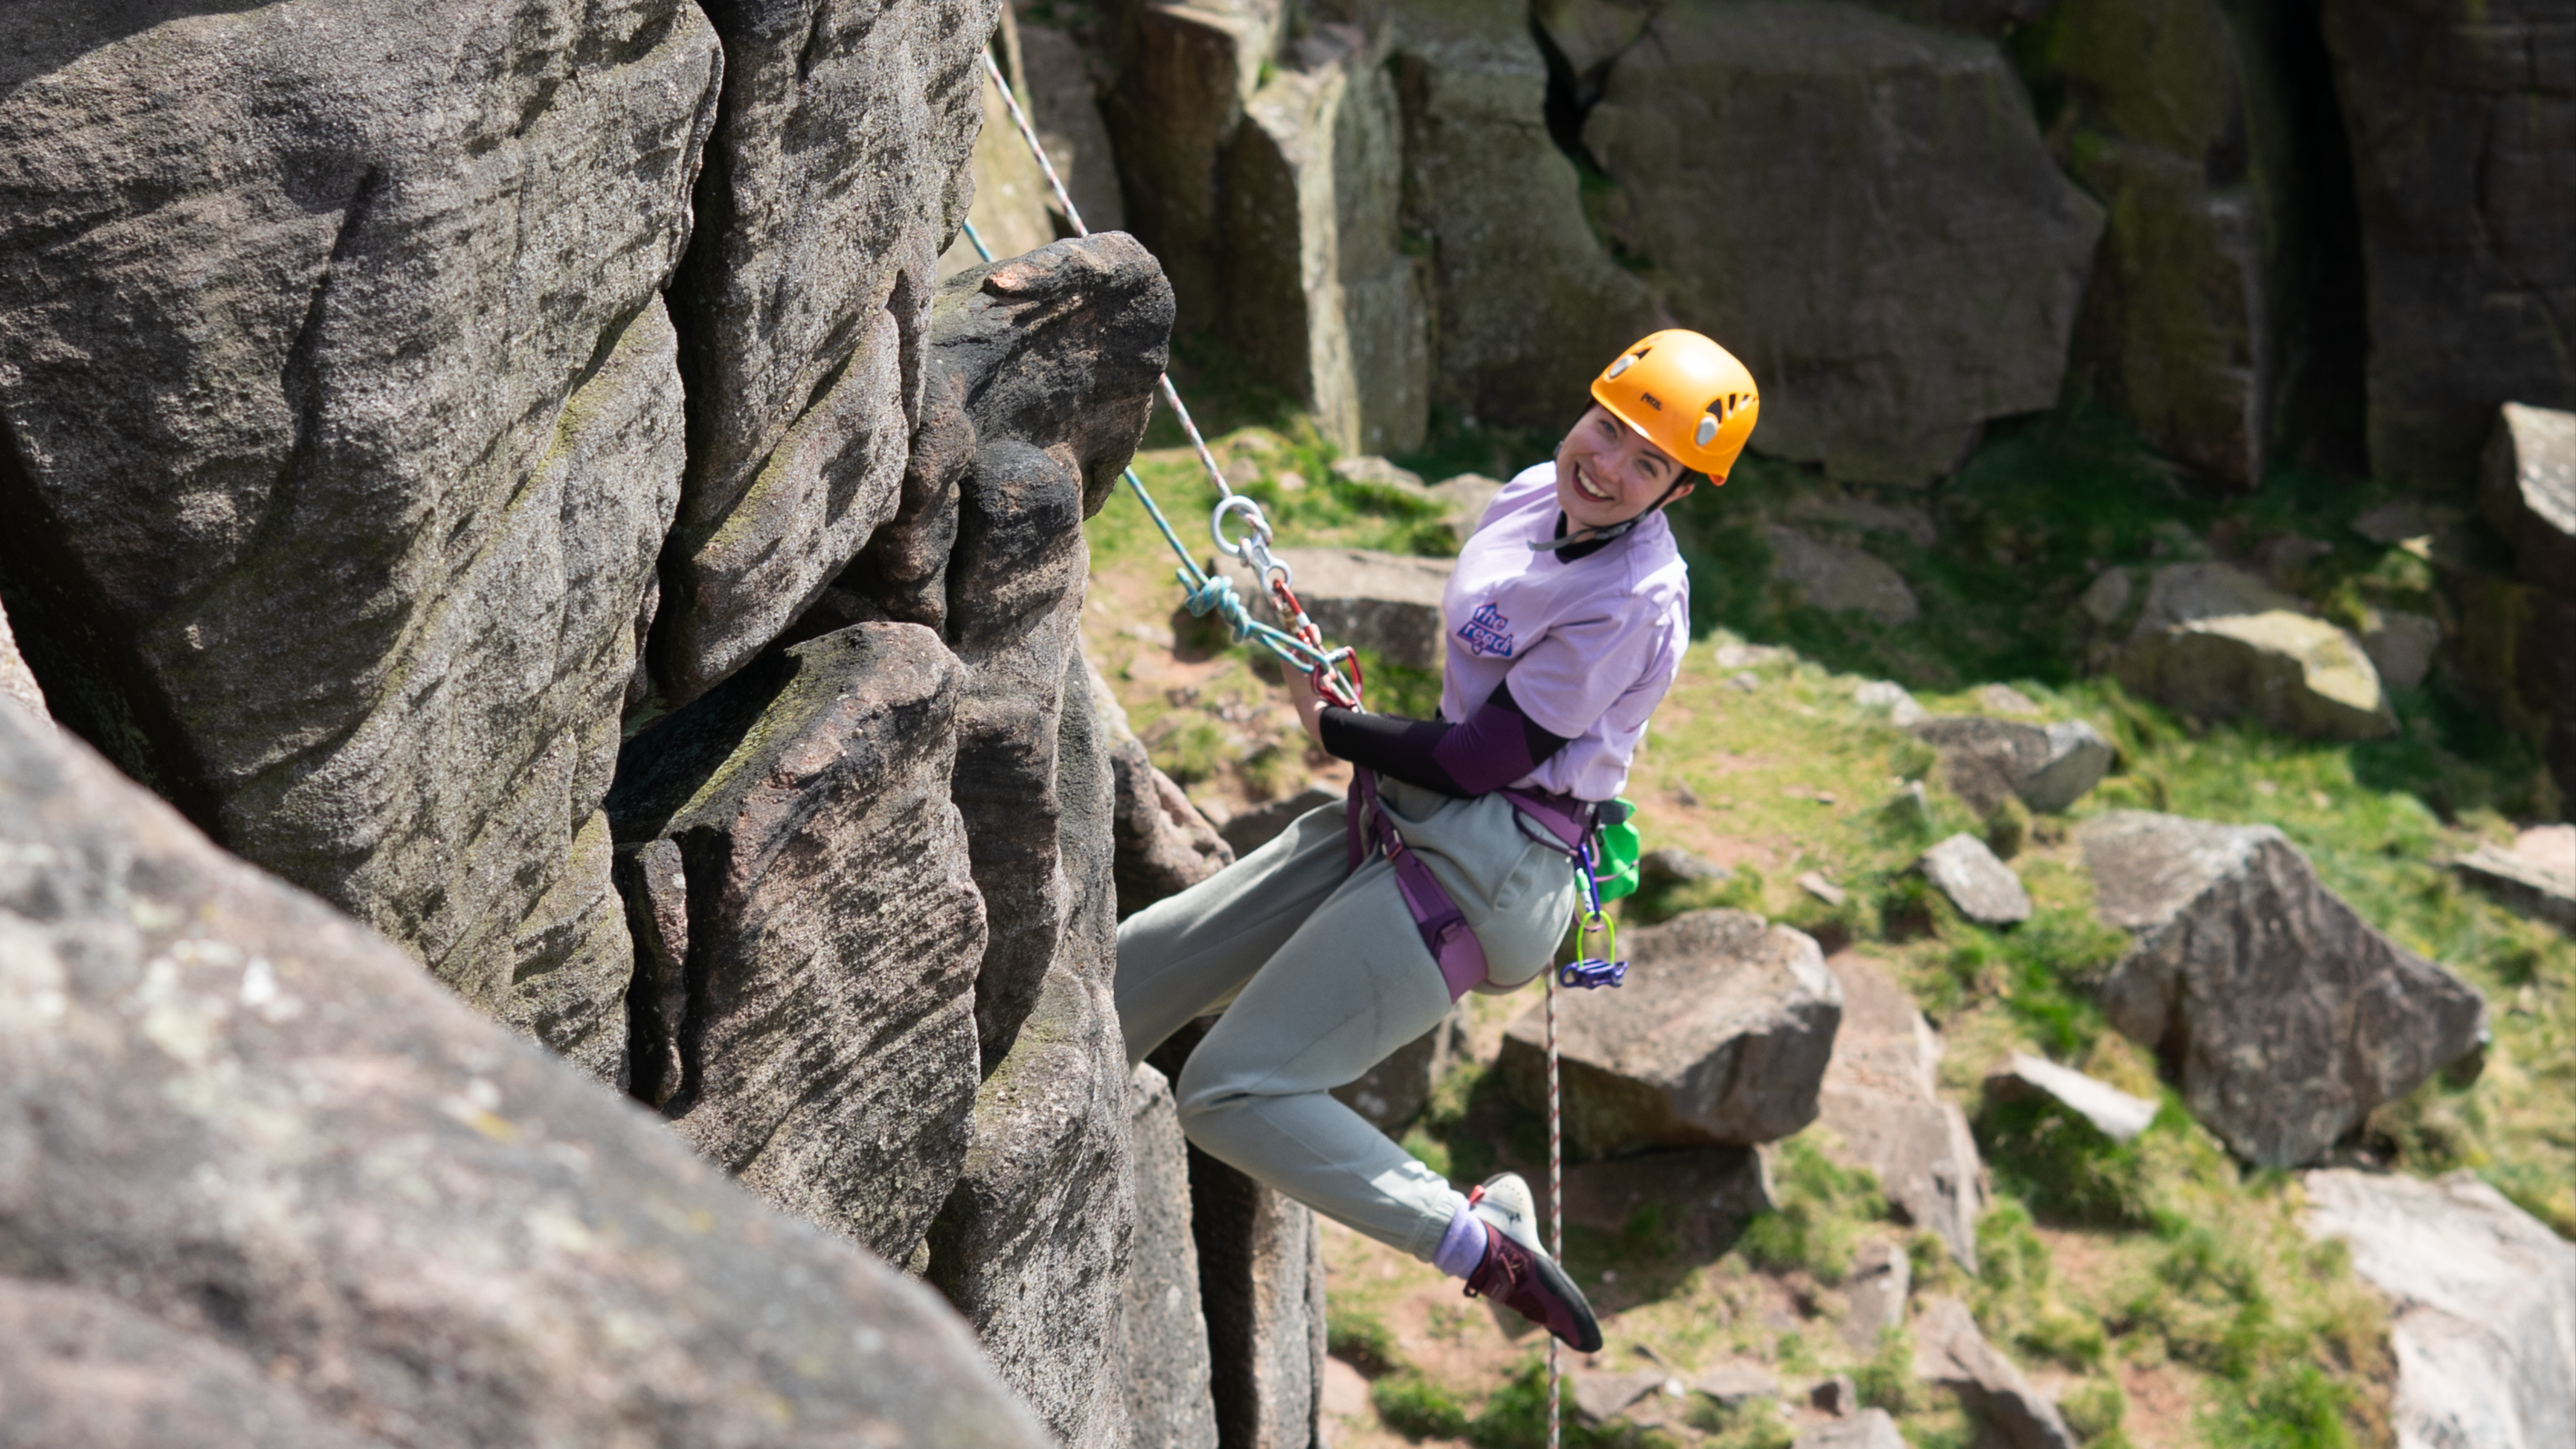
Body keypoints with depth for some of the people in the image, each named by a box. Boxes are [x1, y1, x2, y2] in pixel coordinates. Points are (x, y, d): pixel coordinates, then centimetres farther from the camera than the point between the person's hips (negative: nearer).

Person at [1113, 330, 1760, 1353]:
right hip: (1392, 824, 9)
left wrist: (1331, 729, -6)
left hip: (1480, 866, -9)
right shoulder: (1535, 495, 4)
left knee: (1232, 1093, -15)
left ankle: (1478, 1240, -6)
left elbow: (1478, 760, -19)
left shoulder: (1637, 604, -22)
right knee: (1133, 970, 12)